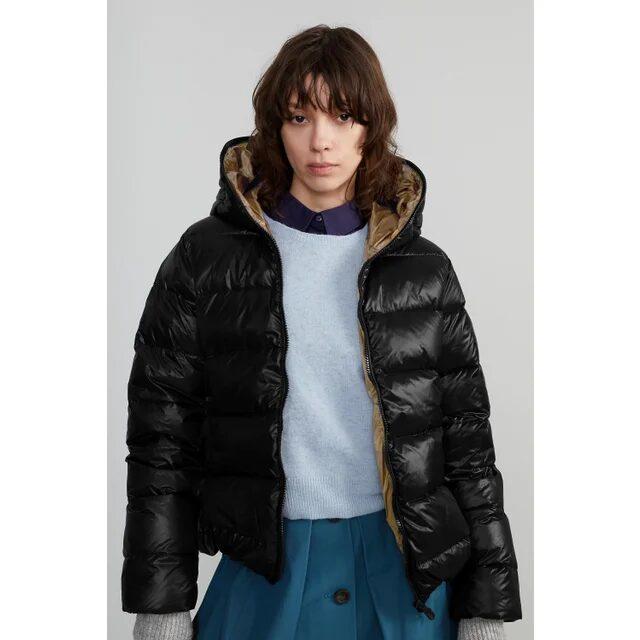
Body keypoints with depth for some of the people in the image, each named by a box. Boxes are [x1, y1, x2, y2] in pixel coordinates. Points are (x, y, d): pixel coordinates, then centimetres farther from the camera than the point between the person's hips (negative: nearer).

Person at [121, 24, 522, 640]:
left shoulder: (424, 271, 1)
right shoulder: (206, 259, -2)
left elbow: (468, 440, 3)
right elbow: (162, 433, -1)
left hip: (406, 570, 1)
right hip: (263, 573, -1)